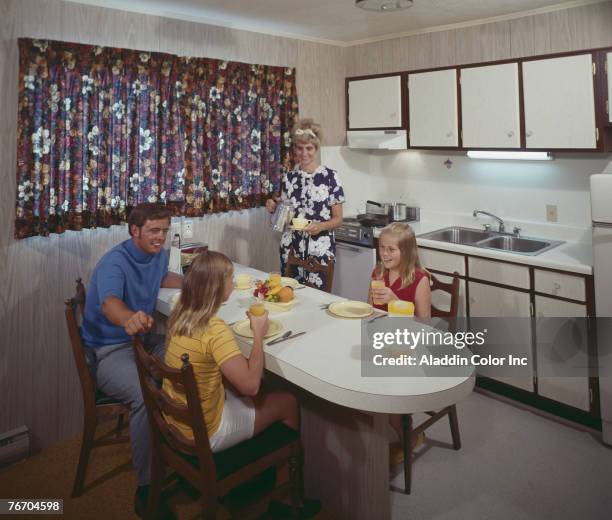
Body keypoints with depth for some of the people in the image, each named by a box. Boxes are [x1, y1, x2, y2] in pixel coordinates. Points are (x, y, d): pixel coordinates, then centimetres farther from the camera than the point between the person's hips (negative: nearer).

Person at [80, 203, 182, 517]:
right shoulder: (114, 263, -21)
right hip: (109, 351, -7)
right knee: (148, 398, -33)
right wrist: (129, 318, -65)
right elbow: (109, 302, -41)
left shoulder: (158, 254, 4)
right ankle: (146, 488, -17)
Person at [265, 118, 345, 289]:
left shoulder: (330, 176, -5)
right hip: (291, 248, 4)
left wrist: (320, 226, -20)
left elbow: (338, 219, -2)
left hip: (320, 250, -3)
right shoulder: (288, 177, 7)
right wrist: (274, 208, -3)